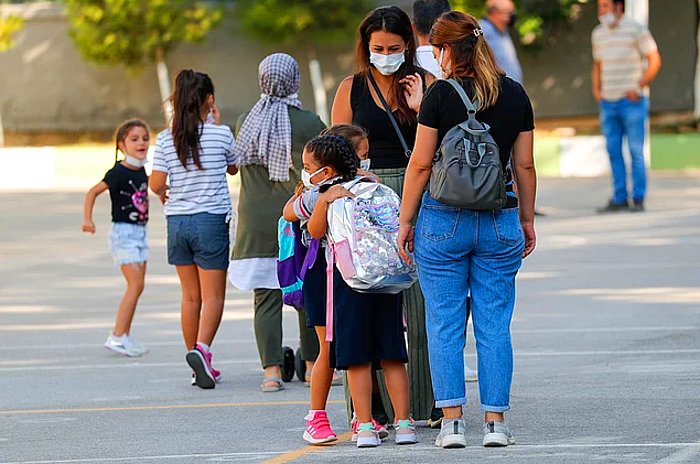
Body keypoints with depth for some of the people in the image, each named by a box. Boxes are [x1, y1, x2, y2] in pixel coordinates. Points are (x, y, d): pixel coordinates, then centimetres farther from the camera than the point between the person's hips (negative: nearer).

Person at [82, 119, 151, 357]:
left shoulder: (141, 171, 7)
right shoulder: (119, 173, -15)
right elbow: (93, 192, -15)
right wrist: (87, 219, -23)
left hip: (140, 232, 8)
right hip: (123, 231, -8)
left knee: (136, 286, 7)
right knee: (135, 284, -13)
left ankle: (124, 336, 12)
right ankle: (117, 337, -10)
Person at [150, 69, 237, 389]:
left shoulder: (166, 139, 0)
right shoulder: (220, 135, -5)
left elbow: (156, 184, -5)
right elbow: (233, 168, 14)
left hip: (177, 221, 3)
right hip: (212, 220, -3)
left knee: (190, 296, 11)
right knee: (213, 296, 0)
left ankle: (200, 368, 14)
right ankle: (202, 349, -24)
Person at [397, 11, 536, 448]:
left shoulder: (441, 93, -8)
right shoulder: (515, 94, 4)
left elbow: (421, 163, -6)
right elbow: (525, 165, 7)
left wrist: (405, 221, 1)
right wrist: (527, 220, 17)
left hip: (444, 219, -3)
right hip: (500, 221, 3)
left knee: (444, 324, 4)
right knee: (494, 325, 6)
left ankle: (452, 421, -1)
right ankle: (496, 422, 4)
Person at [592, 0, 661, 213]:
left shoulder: (636, 30, -4)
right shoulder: (598, 34, 13)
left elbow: (654, 60, -4)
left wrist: (638, 87, -11)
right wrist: (596, 90, 8)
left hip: (632, 100, -6)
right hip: (608, 101, 6)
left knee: (635, 151, -4)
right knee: (613, 151, 3)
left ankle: (638, 199, -1)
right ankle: (619, 198, 7)